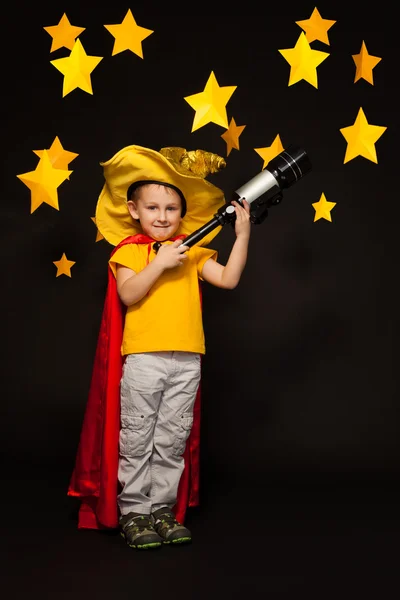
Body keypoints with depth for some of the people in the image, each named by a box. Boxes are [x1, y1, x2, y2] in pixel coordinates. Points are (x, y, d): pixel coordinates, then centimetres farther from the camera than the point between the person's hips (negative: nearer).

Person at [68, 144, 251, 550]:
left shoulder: (192, 251, 12)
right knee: (137, 440, 4)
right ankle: (133, 513, 16)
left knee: (172, 441, 9)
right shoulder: (128, 251, 3)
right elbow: (127, 294, -12)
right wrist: (160, 263, -18)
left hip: (187, 361, 3)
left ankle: (162, 510, 21)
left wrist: (242, 236, -2)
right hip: (143, 359, -3)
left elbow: (228, 279, 3)